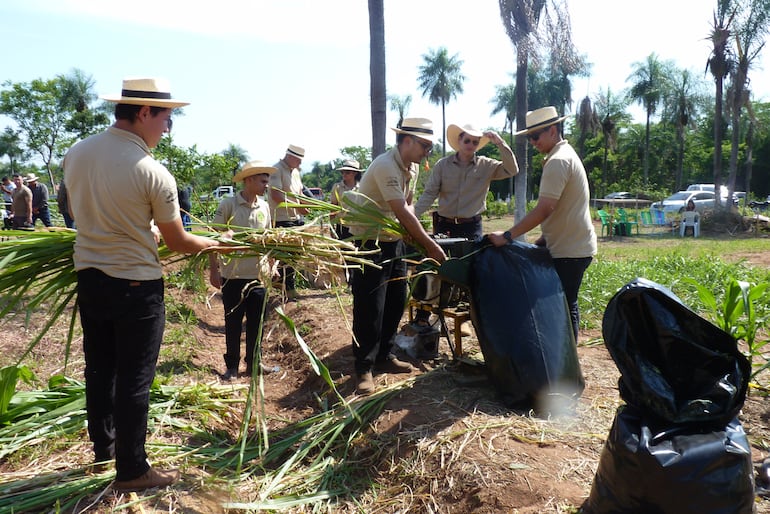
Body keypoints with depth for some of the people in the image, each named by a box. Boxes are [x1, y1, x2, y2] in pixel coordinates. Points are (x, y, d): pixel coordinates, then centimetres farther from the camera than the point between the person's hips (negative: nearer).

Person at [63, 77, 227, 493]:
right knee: (133, 380, 5)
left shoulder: (75, 154, -1)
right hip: (136, 286, -7)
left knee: (99, 370, 19)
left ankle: (104, 448, 38)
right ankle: (131, 470, 18)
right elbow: (178, 243, -10)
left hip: (88, 277, 7)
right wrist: (216, 244, 9)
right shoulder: (153, 173, -19)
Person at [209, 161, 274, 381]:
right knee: (233, 323, 8)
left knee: (256, 323, 11)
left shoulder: (264, 207, 5)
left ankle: (253, 364, 25)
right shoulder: (228, 204, -9)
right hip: (232, 275, -4)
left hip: (258, 275, 4)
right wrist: (213, 270, -10)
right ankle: (231, 365, 22)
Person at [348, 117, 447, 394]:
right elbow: (402, 213, -25)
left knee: (396, 301, 11)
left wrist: (420, 238, -8)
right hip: (369, 243, -9)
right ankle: (364, 368, 5)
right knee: (370, 308, -6)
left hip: (394, 240, 9)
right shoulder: (386, 166, -22)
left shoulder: (412, 167, 7)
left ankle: (383, 356, 26)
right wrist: (430, 245, -20)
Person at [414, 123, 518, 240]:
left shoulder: (486, 166, 1)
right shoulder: (442, 165, 0)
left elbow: (512, 170, -9)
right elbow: (429, 194, -2)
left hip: (472, 226, 0)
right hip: (444, 225, 0)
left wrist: (500, 143, -16)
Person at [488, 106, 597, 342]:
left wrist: (507, 236, -24)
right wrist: (542, 240, 17)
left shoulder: (558, 161, -17)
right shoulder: (566, 155, 16)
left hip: (569, 251, -11)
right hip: (574, 246, 11)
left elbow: (544, 210, -26)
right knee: (566, 305, 17)